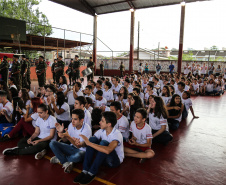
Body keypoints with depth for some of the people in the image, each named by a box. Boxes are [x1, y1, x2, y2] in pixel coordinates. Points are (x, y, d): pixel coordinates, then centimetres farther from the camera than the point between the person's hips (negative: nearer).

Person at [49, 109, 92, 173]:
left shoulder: (86, 129, -22)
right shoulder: (71, 125, -7)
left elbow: (78, 146, -25)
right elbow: (65, 140, 5)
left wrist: (67, 136, -35)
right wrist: (61, 132, -16)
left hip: (82, 150, -5)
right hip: (72, 147, 5)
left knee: (77, 157, -41)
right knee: (52, 143, -12)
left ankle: (60, 158, -8)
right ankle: (66, 163, -17)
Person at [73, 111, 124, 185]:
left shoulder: (117, 134, -26)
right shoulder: (101, 131, -5)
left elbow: (108, 150, -43)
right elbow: (89, 142, -4)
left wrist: (89, 143, -40)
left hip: (116, 160, -6)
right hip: (103, 157, 6)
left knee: (104, 142, -33)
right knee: (92, 139, -18)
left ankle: (92, 173, -25)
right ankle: (85, 171, -20)